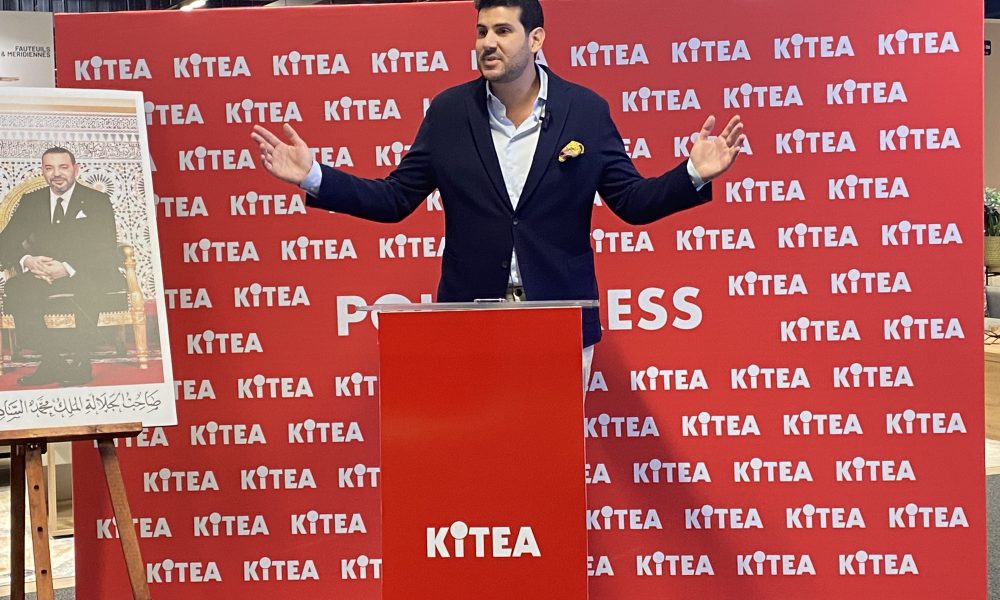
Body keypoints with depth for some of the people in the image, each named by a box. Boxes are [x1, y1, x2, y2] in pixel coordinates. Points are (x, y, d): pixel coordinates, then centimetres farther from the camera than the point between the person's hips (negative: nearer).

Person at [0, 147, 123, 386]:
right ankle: (52, 359, -24)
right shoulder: (30, 202, 13)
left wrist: (68, 268, -25)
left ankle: (79, 360, -25)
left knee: (87, 288, -39)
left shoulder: (97, 201, 2)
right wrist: (27, 261, -18)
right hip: (41, 275, 3)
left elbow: (106, 250, -8)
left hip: (86, 276, -3)